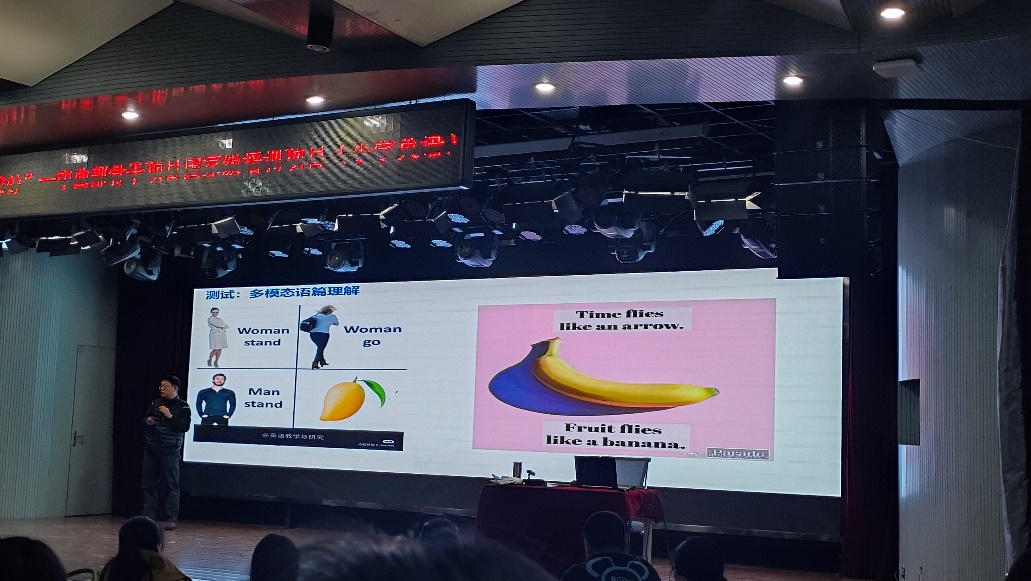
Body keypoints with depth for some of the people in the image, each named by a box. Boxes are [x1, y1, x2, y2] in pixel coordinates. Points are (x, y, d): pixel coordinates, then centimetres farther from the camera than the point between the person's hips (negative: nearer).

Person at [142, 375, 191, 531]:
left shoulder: (183, 406, -2)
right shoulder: (155, 403, 13)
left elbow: (185, 427, -12)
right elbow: (144, 421, 20)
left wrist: (170, 416, -17)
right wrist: (147, 422, -3)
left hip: (169, 452, -5)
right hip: (151, 449, 5)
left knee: (170, 485, -5)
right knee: (149, 484, 7)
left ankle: (172, 519, -1)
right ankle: (148, 516, 14)